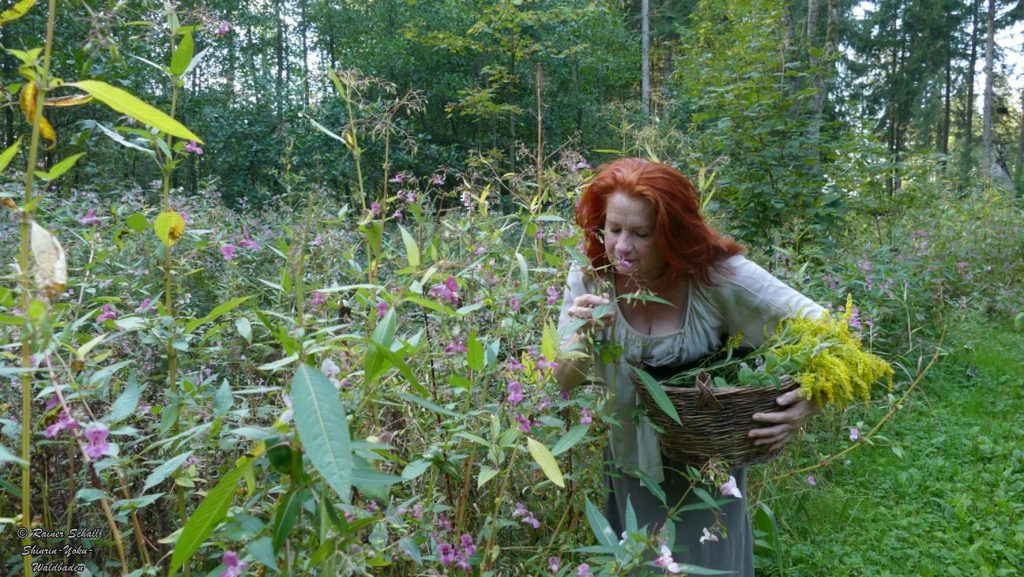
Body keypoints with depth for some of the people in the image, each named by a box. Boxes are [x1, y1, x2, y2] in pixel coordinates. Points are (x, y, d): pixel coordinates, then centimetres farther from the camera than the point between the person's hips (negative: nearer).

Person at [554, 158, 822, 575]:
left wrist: (810, 398, -35)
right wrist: (582, 336, -34)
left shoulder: (717, 274, -24)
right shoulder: (590, 279, -16)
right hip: (632, 467, 3)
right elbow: (564, 384, -12)